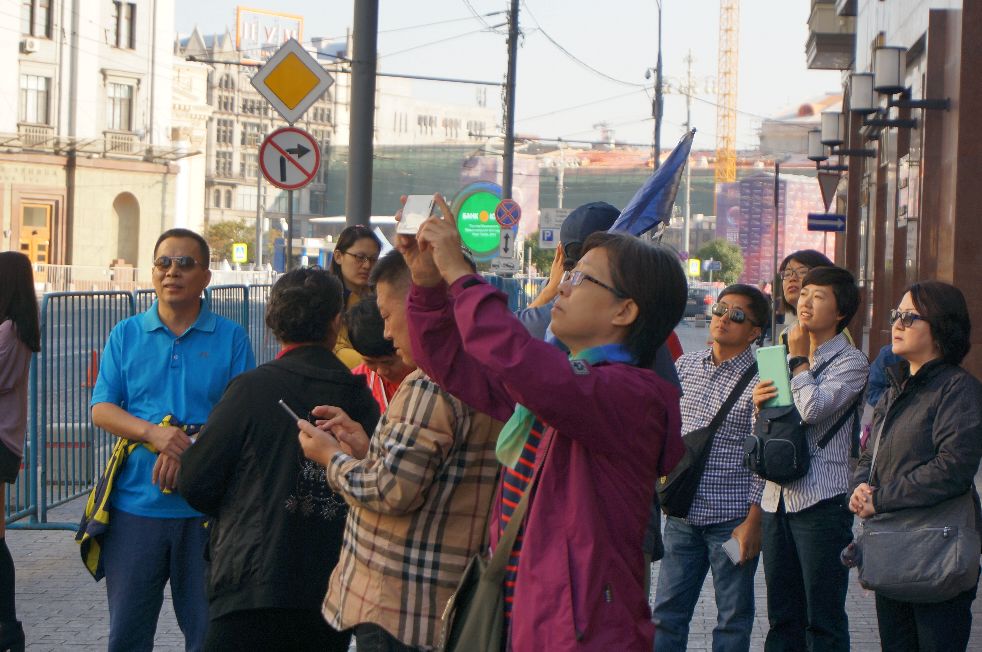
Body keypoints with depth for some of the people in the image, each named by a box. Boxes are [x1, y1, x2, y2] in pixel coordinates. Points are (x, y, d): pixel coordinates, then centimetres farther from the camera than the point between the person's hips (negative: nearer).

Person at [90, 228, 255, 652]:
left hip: (205, 508, -1)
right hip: (135, 502, 1)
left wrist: (187, 449, -17)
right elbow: (101, 410, 3)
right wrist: (155, 433, -16)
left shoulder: (230, 338, 3)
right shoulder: (126, 335, 9)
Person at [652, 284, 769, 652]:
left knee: (733, 618, 6)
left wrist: (753, 521, -12)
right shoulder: (685, 366, 9)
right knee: (667, 612, 7)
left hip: (732, 520, -5)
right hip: (683, 515, 5)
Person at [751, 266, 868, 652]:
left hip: (822, 501, -7)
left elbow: (813, 409, -20)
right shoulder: (788, 357, 18)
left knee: (823, 619, -2)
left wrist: (799, 358, -6)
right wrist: (758, 402, 0)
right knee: (781, 616, 11)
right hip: (778, 497, 7)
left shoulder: (851, 362, -4)